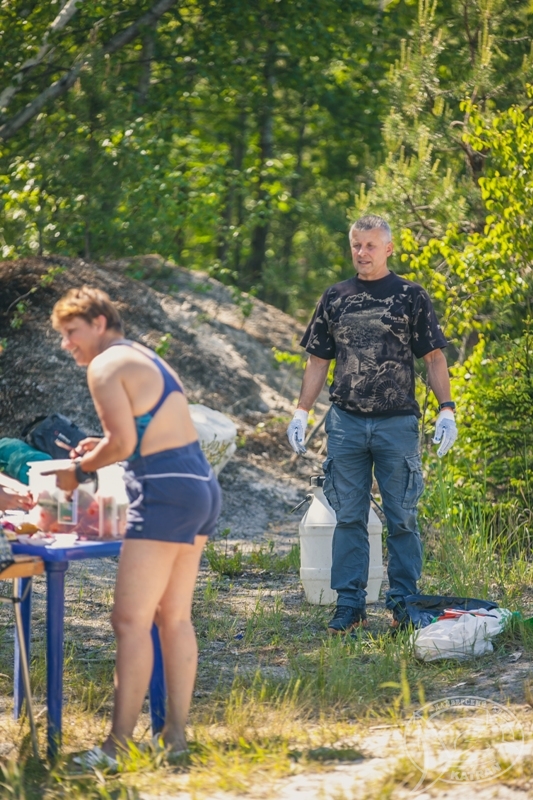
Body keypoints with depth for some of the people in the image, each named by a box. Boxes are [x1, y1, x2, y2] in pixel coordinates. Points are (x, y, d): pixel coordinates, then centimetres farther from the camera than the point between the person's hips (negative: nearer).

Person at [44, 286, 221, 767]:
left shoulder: (105, 367, -7)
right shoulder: (148, 359, 21)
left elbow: (122, 443, -15)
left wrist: (80, 470, 0)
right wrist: (104, 447, 16)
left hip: (165, 492, -10)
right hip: (201, 485, 10)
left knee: (131, 620, -10)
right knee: (174, 617, 13)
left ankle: (117, 747, -12)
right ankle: (176, 736, 15)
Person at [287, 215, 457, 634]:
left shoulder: (410, 296, 3)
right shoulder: (336, 298, 11)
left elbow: (434, 357, 1)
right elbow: (318, 360, 15)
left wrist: (447, 410, -9)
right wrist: (301, 413, 7)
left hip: (397, 422, -3)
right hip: (346, 422, 3)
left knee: (402, 519, 0)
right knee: (349, 518, 4)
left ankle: (404, 604, 8)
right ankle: (350, 606, 9)